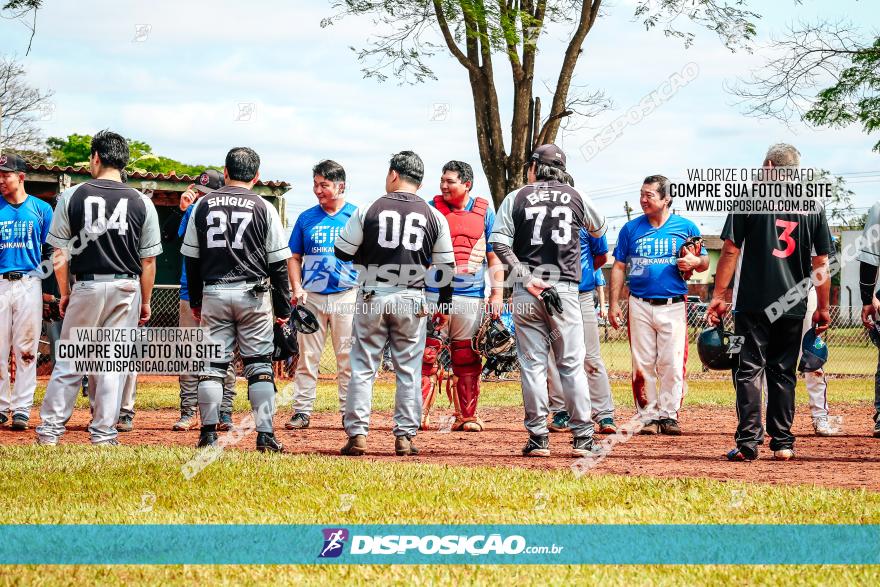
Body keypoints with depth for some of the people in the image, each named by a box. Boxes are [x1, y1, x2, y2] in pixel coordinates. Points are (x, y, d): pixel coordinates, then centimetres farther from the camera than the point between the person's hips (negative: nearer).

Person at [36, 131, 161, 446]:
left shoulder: (72, 196, -3)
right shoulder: (141, 202, -1)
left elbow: (59, 254, -2)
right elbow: (149, 260, 1)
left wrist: (65, 293, 9)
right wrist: (145, 301, 11)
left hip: (86, 286, -1)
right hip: (126, 289, 1)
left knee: (69, 360, 7)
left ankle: (50, 428, 8)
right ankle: (104, 432, 6)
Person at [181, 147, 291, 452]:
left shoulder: (203, 205, 6)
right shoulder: (263, 208, 0)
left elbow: (191, 260, 9)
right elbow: (278, 263, 0)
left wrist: (195, 301, 18)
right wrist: (283, 307, 6)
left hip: (213, 293, 2)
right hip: (252, 295, -2)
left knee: (212, 364, 5)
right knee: (259, 364, 1)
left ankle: (209, 432, 1)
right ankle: (265, 434, -5)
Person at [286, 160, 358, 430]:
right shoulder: (307, 218, 10)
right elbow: (294, 257, 13)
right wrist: (297, 288, -1)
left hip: (346, 295, -2)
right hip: (311, 296, 2)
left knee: (348, 357, 0)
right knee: (307, 356, 2)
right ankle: (302, 411, 5)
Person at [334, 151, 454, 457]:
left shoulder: (368, 210, -4)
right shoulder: (434, 217, 2)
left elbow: (343, 253, 1)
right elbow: (446, 266, 6)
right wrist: (444, 305, 16)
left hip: (372, 297, -1)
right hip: (411, 301, 1)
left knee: (362, 367, 4)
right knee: (408, 370, 8)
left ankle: (357, 434, 0)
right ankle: (405, 436, 6)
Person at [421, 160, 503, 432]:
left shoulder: (484, 212, 7)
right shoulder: (431, 209, 5)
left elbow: (494, 256, 9)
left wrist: (497, 294, 2)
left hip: (471, 295, 1)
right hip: (434, 294, -1)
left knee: (468, 359, 5)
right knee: (427, 355, -6)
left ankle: (466, 416, 12)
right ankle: (418, 414, -5)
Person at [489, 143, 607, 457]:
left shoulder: (517, 198, 5)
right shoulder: (576, 197, 8)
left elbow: (499, 242, -7)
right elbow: (599, 229, 25)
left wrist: (526, 277, -11)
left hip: (527, 290, 0)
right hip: (565, 288, 0)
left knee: (532, 364, 3)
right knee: (572, 364, 3)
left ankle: (538, 438, 1)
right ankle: (582, 437, 0)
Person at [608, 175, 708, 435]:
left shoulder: (686, 227, 5)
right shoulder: (631, 228, 8)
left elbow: (704, 262, 11)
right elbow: (619, 267, 10)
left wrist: (695, 262, -13)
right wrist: (614, 303, 2)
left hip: (673, 306, -1)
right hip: (640, 306, 1)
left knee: (672, 364, -5)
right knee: (643, 364, 0)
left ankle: (668, 414, 3)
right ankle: (648, 416, 6)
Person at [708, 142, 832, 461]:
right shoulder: (812, 205, 6)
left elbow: (730, 251, -4)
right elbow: (821, 263, 6)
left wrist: (719, 296, -1)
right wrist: (823, 308, 12)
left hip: (753, 303, -3)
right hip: (793, 305, 3)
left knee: (749, 369, -1)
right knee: (783, 372, 11)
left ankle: (748, 441, -10)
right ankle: (783, 443, 10)